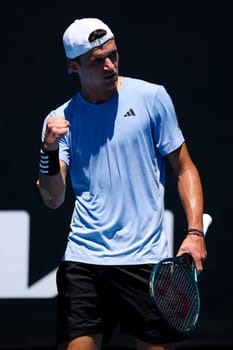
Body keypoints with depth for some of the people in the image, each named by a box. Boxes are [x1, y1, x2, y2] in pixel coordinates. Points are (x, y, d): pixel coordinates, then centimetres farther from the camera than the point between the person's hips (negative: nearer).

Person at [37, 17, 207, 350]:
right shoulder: (60, 120, 6)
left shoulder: (152, 97, 1)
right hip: (82, 260, 2)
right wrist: (50, 149, -20)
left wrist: (195, 232, -6)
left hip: (144, 260, -1)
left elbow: (184, 168, 5)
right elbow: (53, 199, -1)